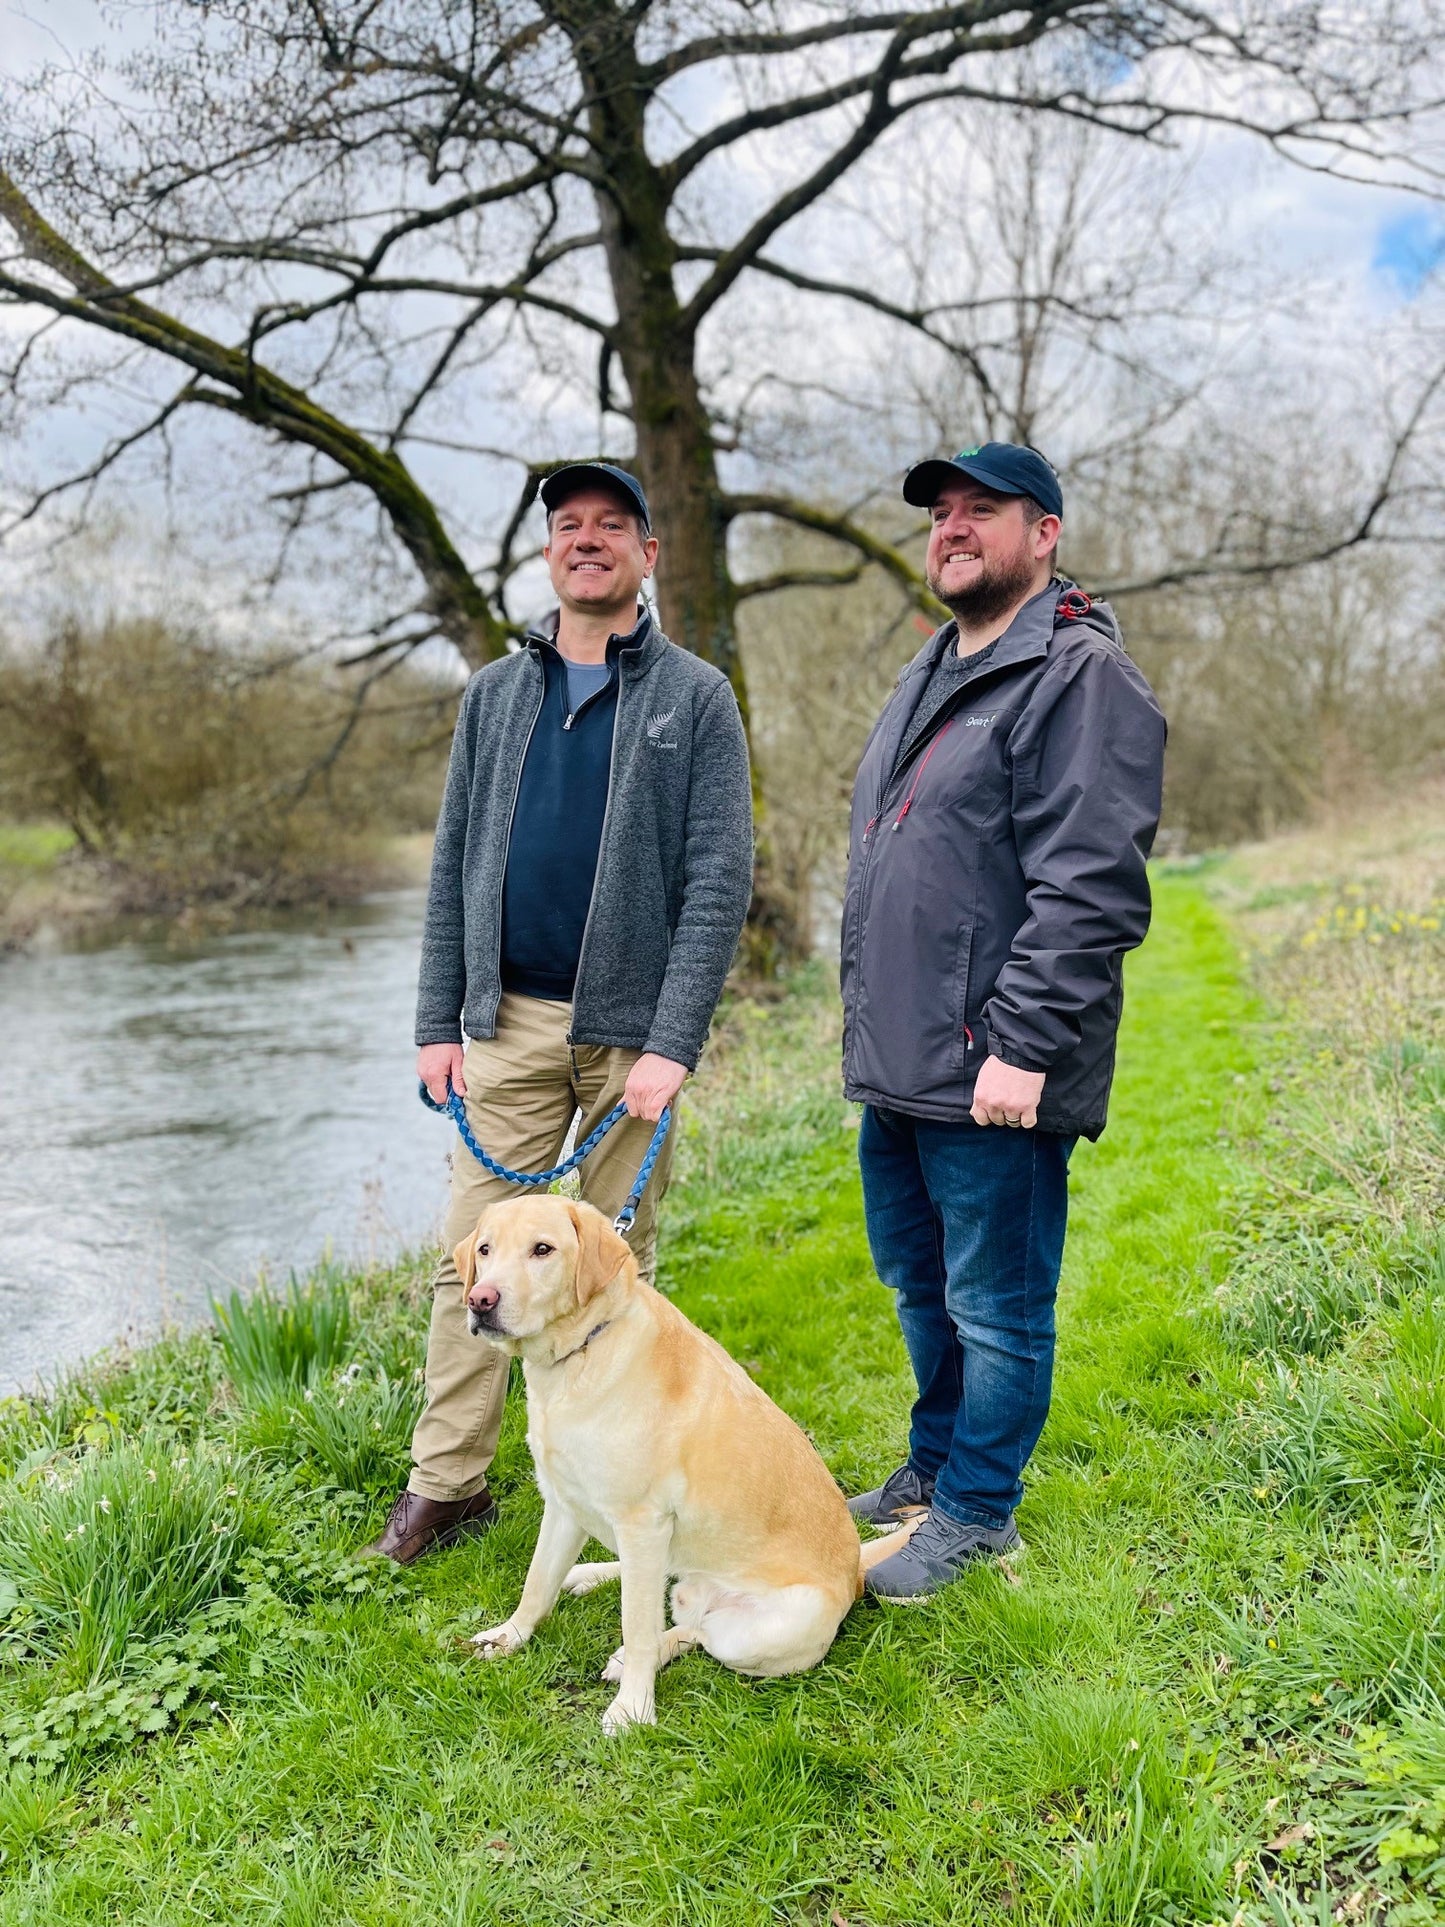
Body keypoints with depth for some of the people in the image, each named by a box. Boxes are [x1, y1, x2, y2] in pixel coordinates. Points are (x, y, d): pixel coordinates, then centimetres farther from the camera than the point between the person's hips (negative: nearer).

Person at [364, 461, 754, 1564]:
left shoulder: (695, 696, 0)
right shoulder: (496, 692, 12)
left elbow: (722, 881, -7)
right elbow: (454, 865, 11)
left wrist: (671, 1045, -14)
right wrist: (439, 1021, 3)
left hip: (630, 1030, -3)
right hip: (510, 1020, 3)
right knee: (476, 1256, 4)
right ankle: (447, 1483, 16)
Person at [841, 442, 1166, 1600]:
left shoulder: (1083, 678, -12)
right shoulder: (926, 680, 18)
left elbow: (1091, 890, -21)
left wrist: (1021, 1046, -24)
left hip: (991, 1078, -9)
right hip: (898, 1066, 9)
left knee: (996, 1306, 6)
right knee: (919, 1283, 21)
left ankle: (976, 1512, 23)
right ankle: (934, 1466, 39)